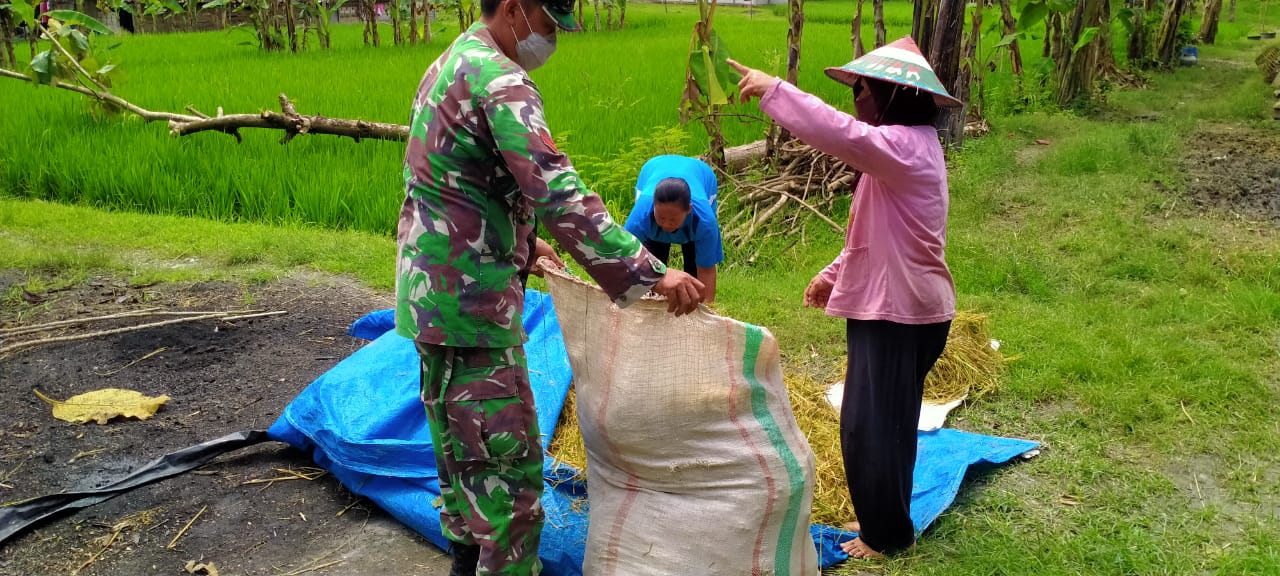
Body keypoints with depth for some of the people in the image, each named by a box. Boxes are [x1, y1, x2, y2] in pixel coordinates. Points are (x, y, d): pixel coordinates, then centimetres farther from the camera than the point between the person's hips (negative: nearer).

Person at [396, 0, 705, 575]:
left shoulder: (447, 67, 14)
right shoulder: (499, 80, -18)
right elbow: (559, 193, -28)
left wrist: (521, 243, 25)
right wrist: (650, 274, -29)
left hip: (430, 292, 11)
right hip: (470, 304, -11)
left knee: (460, 446, 23)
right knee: (508, 464, -3)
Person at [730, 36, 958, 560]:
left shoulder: (904, 145, -19)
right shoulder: (904, 148, 15)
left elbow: (840, 133, -38)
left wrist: (771, 89, -32)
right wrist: (834, 275, 15)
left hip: (898, 310, -11)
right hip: (896, 305, 11)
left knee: (869, 426, -1)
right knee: (886, 423, 19)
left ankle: (886, 536, 15)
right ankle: (887, 522, 33)